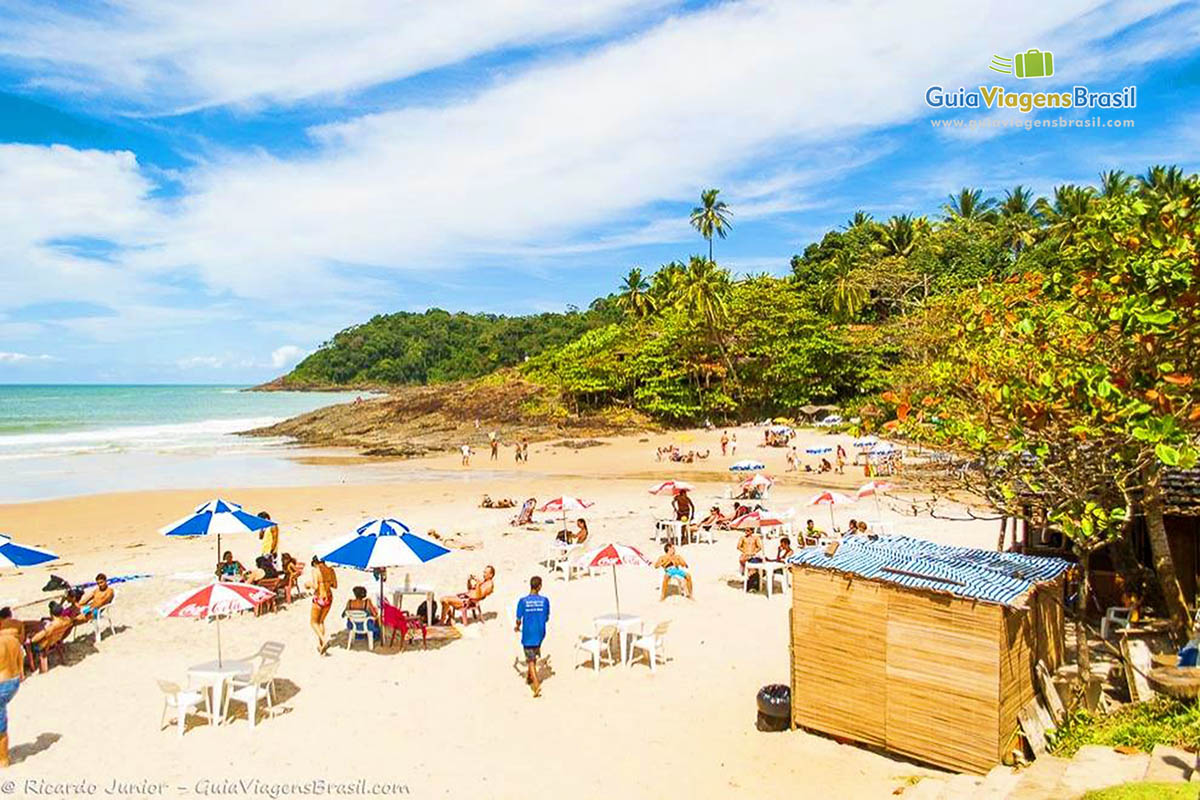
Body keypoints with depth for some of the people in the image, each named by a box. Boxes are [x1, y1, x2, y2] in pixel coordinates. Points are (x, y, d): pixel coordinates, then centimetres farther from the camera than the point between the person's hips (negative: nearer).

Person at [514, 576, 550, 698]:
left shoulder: (523, 601, -13)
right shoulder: (544, 600, -8)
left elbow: (519, 620, -8)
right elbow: (547, 618, 2)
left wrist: (517, 627, 14)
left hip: (528, 635, -3)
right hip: (540, 634, 3)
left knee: (531, 660, 2)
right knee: (533, 656, 25)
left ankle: (536, 685, -11)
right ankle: (529, 676, 43)